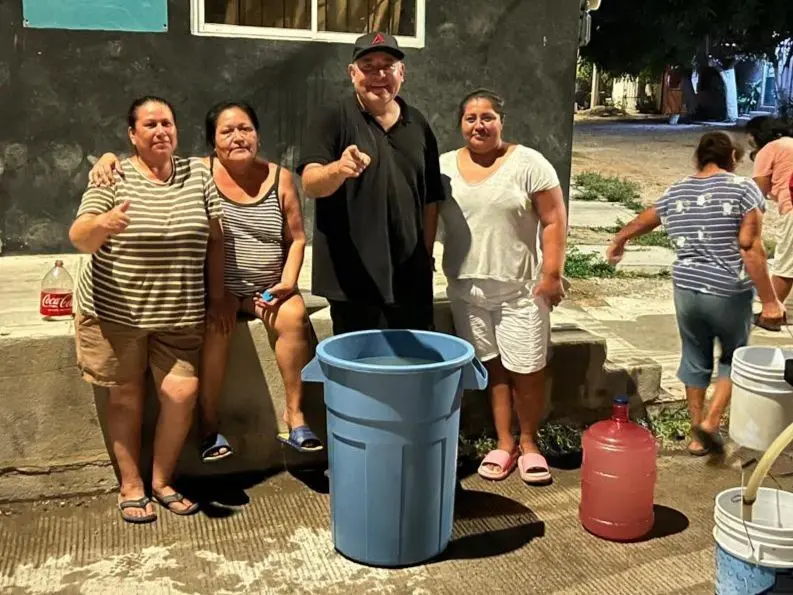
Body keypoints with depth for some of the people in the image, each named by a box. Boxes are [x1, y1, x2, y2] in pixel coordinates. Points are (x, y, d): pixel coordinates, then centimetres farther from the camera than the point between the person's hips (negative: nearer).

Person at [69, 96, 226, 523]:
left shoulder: (198, 173, 2)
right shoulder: (113, 177, -6)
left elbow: (215, 238, 6)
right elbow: (79, 239, -14)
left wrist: (216, 297, 4)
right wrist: (102, 223, -36)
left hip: (178, 315, 2)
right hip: (115, 312, -2)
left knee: (182, 394, -3)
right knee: (126, 397, 8)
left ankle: (162, 482, 18)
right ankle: (131, 487, 22)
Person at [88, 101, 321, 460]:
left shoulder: (280, 177, 2)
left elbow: (297, 238, 5)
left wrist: (287, 283, -8)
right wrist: (110, 158, -26)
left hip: (267, 286, 2)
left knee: (293, 316, -27)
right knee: (214, 323, -32)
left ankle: (294, 414, -14)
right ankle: (208, 422, -18)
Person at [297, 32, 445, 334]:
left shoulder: (418, 124, 10)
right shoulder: (332, 119, -4)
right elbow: (310, 184, -17)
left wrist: (427, 255, 11)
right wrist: (338, 169, -38)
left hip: (412, 276, 5)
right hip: (355, 278, -5)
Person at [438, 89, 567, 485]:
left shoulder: (527, 163, -5)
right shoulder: (444, 166, 6)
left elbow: (554, 220, -6)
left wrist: (552, 274, -12)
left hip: (521, 288, -3)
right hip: (467, 288, 3)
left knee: (526, 370, 2)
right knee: (492, 366, 10)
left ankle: (529, 443, 21)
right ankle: (504, 443, 21)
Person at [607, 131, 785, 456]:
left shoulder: (674, 192, 6)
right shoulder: (743, 188, -8)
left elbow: (641, 221, 23)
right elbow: (751, 250, -15)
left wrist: (618, 241, 43)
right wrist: (769, 300, -11)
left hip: (686, 290, 4)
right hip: (729, 294, -4)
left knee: (695, 359, 18)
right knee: (734, 357, 19)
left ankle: (697, 435, 26)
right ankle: (710, 422, 6)